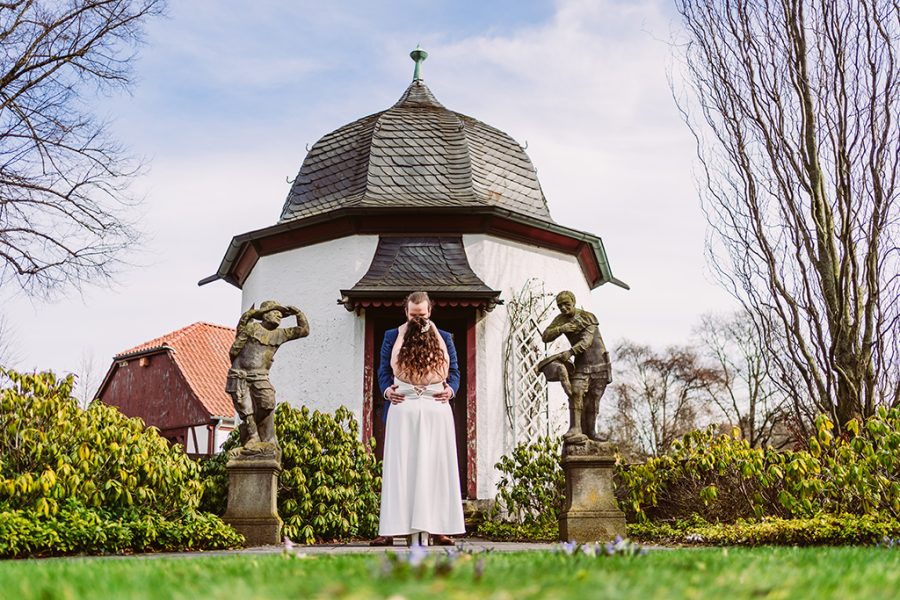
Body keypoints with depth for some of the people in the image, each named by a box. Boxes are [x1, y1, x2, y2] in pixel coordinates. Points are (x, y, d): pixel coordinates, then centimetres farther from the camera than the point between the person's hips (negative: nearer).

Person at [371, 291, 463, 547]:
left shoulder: (445, 338, 16)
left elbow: (454, 370, 12)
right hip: (402, 410, -1)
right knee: (399, 467, -4)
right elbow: (383, 371, 9)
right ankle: (391, 529, -5)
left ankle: (436, 527, 0)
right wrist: (387, 390, -10)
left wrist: (451, 389, -8)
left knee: (435, 467, -1)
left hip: (437, 409, 1)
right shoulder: (392, 337, 13)